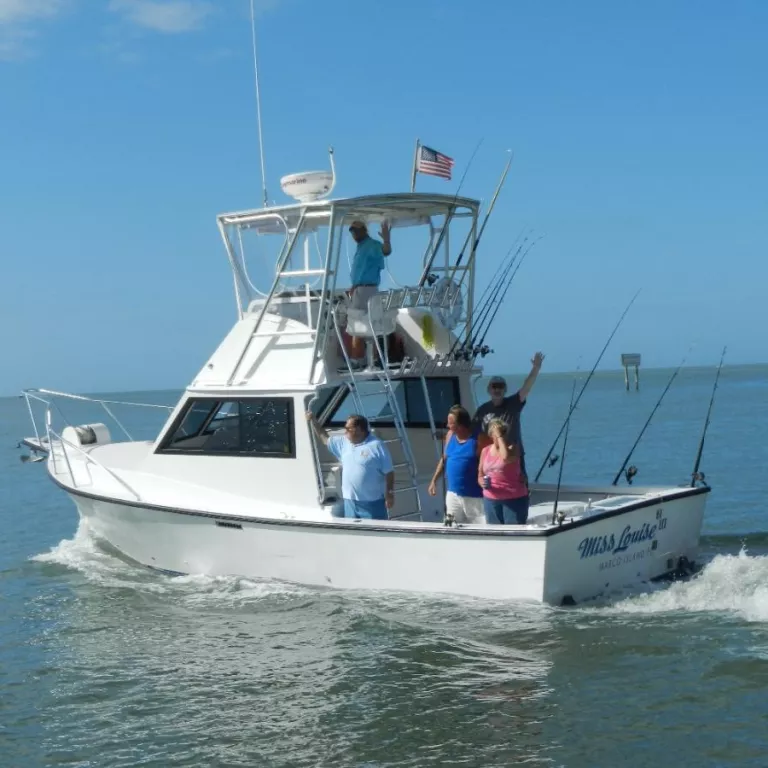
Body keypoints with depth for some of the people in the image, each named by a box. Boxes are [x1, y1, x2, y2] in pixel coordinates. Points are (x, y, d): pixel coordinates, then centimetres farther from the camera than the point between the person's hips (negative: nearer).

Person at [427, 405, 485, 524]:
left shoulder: (478, 439, -13)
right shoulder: (450, 435, 6)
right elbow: (444, 459, 16)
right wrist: (434, 481, 14)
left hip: (474, 496, -6)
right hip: (453, 494, 6)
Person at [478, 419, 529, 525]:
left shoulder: (512, 448, -4)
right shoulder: (485, 451, 10)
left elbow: (506, 457, -29)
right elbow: (480, 475, 16)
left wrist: (500, 437, -18)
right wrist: (482, 482, -7)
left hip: (514, 499, -5)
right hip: (491, 500, 5)